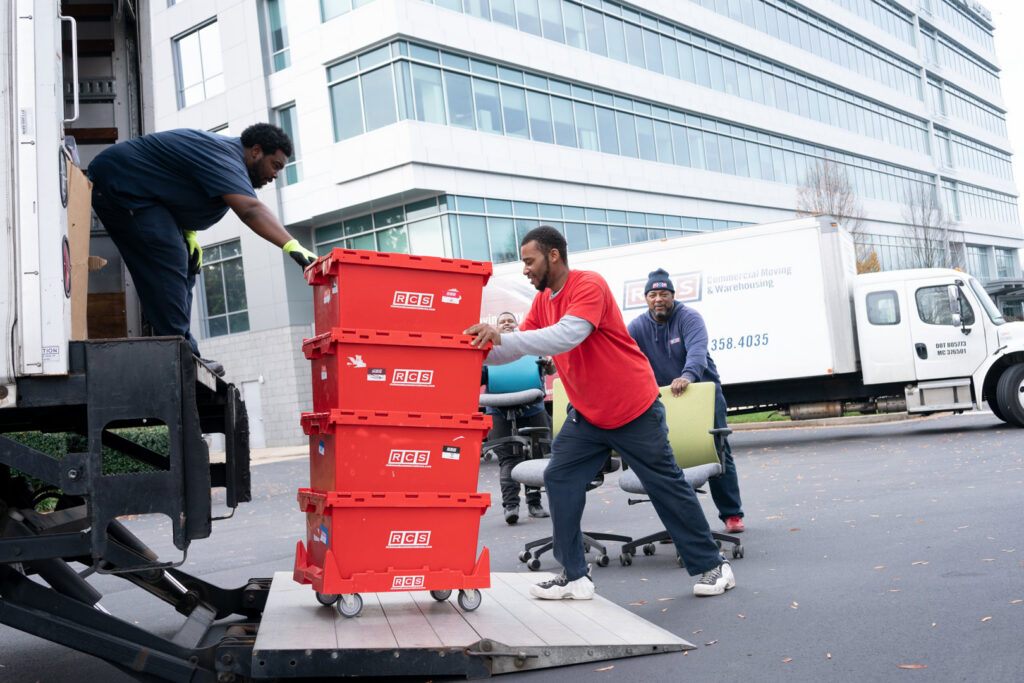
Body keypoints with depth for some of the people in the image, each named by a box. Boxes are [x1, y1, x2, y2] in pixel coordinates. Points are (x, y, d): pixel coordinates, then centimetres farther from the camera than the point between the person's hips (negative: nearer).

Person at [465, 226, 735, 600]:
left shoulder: (589, 286, -21)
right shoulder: (543, 301, 5)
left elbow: (565, 336, -36)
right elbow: (516, 349, 2)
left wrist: (502, 338, -40)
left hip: (634, 411, -7)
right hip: (586, 415, 7)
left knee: (668, 487, 3)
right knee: (559, 480, -4)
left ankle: (711, 566, 18)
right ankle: (574, 576, 3)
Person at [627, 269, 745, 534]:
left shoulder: (689, 318, -11)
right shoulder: (638, 327, 0)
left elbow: (697, 350, -28)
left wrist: (687, 376, -48)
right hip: (665, 400, 3)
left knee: (718, 453, 0)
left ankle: (732, 514, 12)